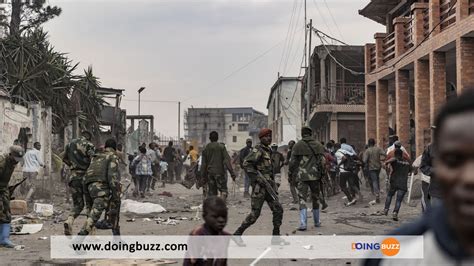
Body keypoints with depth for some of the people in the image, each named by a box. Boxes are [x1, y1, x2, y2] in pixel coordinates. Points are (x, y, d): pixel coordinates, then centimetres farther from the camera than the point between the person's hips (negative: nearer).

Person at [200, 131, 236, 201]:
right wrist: (232, 172, -10)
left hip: (210, 172, 3)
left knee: (211, 192, 9)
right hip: (219, 172, -3)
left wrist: (203, 174, 16)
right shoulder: (221, 147, -2)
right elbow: (227, 160, -9)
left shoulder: (206, 148, 8)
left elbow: (204, 163, 9)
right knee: (223, 190, -2)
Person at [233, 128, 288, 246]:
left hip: (268, 186, 8)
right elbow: (246, 164, -20)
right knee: (255, 213, -6)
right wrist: (258, 178, -21)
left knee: (278, 210, 1)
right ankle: (237, 234, 7)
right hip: (259, 187, -8)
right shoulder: (258, 150, -11)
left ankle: (276, 237, 7)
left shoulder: (268, 150, 16)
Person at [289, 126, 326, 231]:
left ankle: (303, 223, -14)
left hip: (302, 176, -2)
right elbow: (322, 160, 1)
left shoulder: (297, 145, -2)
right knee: (316, 198, 16)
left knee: (302, 199, -2)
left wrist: (292, 173, 14)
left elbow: (293, 161, 0)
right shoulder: (318, 145, 3)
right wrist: (322, 173, 10)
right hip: (315, 175, 2)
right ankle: (317, 222, 26)